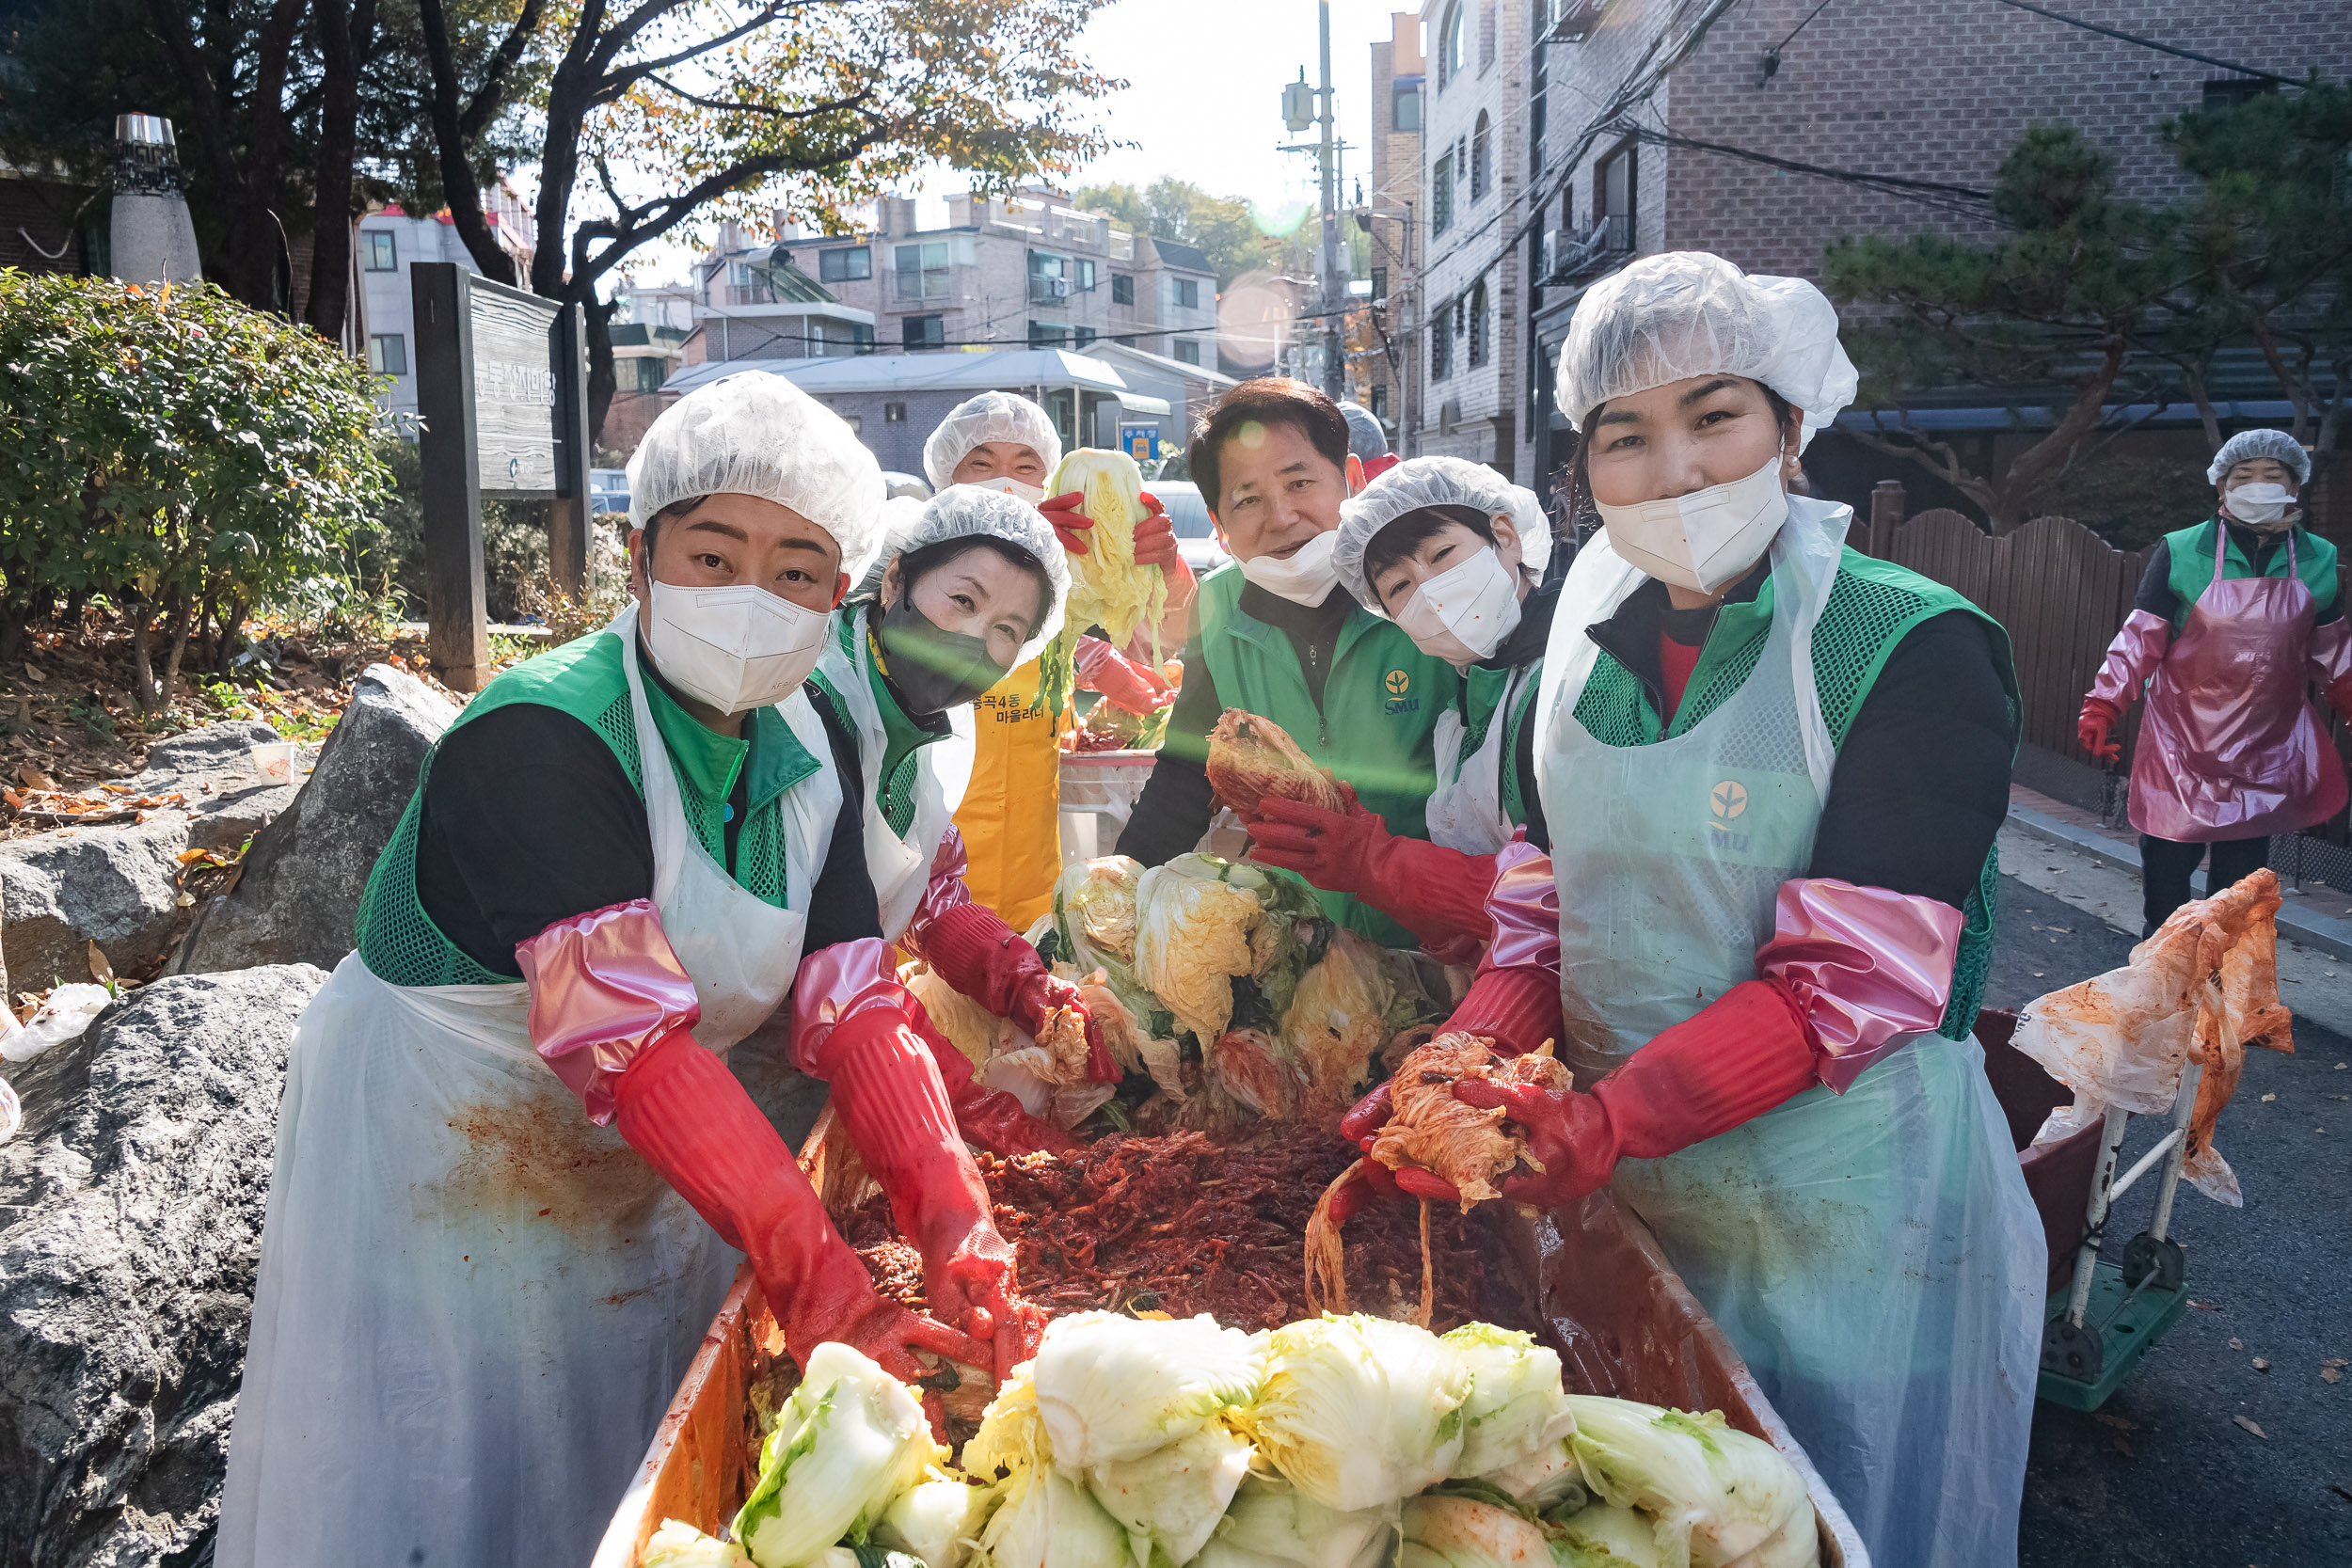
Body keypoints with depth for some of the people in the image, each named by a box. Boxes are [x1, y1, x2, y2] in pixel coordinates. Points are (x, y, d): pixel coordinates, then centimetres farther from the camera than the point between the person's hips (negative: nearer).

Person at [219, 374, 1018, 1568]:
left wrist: (957, 1230, -25)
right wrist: (826, 1286, -39)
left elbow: (852, 1003, -12)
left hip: (637, 1161, 7)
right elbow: (630, 1040, -35)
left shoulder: (812, 749, -6)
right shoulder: (537, 738, -28)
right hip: (435, 1154, -6)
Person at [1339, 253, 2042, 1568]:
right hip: (1621, 1186, 5)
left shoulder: (1915, 649, -16)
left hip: (1840, 1202, -5)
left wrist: (1605, 1120, -30)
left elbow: (1855, 979, -21)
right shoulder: (1588, 645, 2)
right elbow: (1541, 915, 2)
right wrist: (1455, 1076, -16)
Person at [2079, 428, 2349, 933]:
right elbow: (2141, 637, -6)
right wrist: (2103, 705, -14)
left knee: (2243, 875, 8)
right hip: (2181, 739, -2)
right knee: (2167, 860, 4)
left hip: (2265, 746, 3)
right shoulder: (2181, 553, -8)